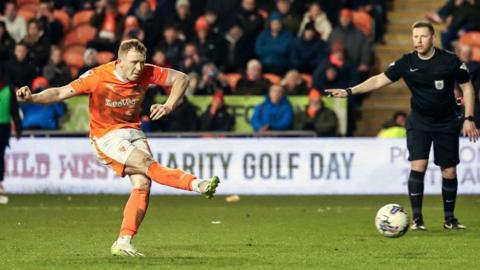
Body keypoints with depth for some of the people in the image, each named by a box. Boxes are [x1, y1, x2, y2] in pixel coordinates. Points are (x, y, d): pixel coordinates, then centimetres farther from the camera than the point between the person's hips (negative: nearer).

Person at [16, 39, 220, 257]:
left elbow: (181, 78, 2)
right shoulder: (98, 77, -19)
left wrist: (168, 106, -12)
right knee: (147, 164, -27)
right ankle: (197, 185, -32)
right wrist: (31, 98, -34)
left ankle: (123, 243, -14)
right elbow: (60, 93, -19)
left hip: (133, 131, 5)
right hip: (106, 137, -5)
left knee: (143, 183, -15)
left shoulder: (145, 73, -8)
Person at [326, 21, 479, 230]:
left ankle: (449, 218, 19)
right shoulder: (407, 63, -8)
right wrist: (349, 91, -16)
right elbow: (380, 80, -6)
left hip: (447, 123, 0)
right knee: (418, 166, -16)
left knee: (449, 172, 2)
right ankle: (416, 218, -10)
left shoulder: (449, 61, -12)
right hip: (419, 122, 0)